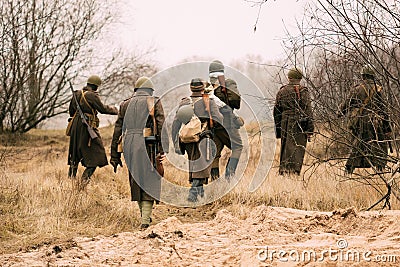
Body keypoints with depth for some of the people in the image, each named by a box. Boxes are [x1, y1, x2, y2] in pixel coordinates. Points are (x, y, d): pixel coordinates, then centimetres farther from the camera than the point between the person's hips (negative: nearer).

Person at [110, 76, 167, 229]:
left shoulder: (125, 105, 15)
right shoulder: (154, 103, 5)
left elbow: (117, 131, 13)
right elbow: (161, 126, -8)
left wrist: (114, 155, 15)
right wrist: (163, 149, -10)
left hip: (129, 147, 4)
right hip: (147, 146, -4)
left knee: (136, 180, 17)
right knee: (149, 181, 0)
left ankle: (145, 215, 27)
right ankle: (145, 220, -10)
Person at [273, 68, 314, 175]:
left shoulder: (282, 91, 9)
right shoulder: (304, 91, -2)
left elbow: (276, 111, 11)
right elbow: (308, 111, -7)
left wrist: (277, 129, 17)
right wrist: (310, 129, -6)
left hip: (285, 123, 3)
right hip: (299, 125, -3)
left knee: (285, 149, 11)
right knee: (298, 149, -2)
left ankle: (283, 171, 10)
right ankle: (295, 171, -9)